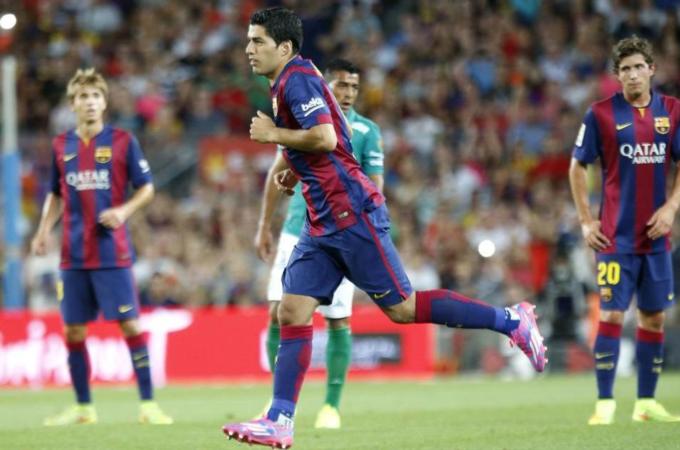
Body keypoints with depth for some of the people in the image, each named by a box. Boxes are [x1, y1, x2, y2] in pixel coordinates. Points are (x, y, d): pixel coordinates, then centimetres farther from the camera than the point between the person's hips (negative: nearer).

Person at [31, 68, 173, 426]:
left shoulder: (122, 141, -2)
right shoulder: (61, 146, 9)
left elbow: (147, 188, 2)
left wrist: (124, 211, -16)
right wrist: (44, 229, 5)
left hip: (113, 253, -4)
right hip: (73, 255, 4)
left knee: (130, 324, -6)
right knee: (73, 330, 5)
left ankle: (148, 404, -1)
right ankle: (83, 407, 16)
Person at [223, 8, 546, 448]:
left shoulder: (297, 78, -11)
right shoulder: (287, 84, 19)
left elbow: (325, 137, -25)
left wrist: (274, 134, -12)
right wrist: (295, 170, 17)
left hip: (350, 213, -10)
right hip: (323, 223, 10)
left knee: (402, 308, -7)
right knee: (293, 312, 1)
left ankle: (512, 320, 2)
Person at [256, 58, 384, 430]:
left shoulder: (367, 131, -1)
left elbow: (374, 189, -4)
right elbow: (278, 173, 13)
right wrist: (265, 225, 10)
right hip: (297, 233, 2)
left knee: (338, 321, -2)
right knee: (278, 312, -3)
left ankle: (332, 406, 9)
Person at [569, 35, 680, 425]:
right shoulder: (601, 114, -4)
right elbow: (578, 167, 2)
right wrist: (586, 220, -3)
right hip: (616, 235, -4)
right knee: (612, 315, -8)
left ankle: (646, 402, 16)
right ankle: (605, 404, -4)